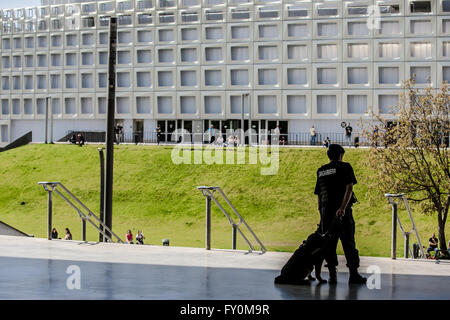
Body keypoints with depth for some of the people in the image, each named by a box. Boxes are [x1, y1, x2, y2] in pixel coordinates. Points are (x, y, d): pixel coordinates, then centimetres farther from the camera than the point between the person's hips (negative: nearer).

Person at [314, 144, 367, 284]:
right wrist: (343, 207, -21)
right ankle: (354, 274, 2)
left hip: (325, 211, 4)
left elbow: (318, 194, 14)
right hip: (343, 211, -4)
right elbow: (349, 188, -13)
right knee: (348, 243, 2)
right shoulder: (345, 167, 1)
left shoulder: (321, 171, 15)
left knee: (329, 244, 7)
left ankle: (333, 275, 3)